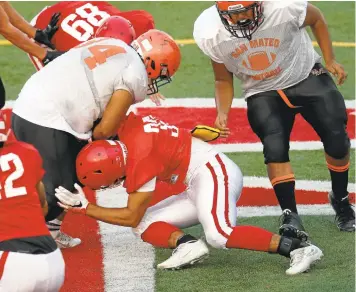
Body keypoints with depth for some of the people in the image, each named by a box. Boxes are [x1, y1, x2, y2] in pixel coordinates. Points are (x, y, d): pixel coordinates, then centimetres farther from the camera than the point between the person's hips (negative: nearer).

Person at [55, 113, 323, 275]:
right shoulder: (129, 126, 1)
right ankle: (187, 245, -19)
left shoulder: (140, 162, -21)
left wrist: (85, 209, -8)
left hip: (213, 171, -10)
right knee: (144, 225, 4)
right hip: (198, 186, 10)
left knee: (220, 235, -33)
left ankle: (297, 248, -32)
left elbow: (131, 216, -11)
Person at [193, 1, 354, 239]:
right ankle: (291, 216, -11)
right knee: (275, 150, -21)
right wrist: (222, 113, -18)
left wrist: (330, 60, -6)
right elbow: (224, 80, -2)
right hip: (263, 93, 1)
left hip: (306, 77, 0)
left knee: (337, 141, -6)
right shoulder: (211, 34, -21)